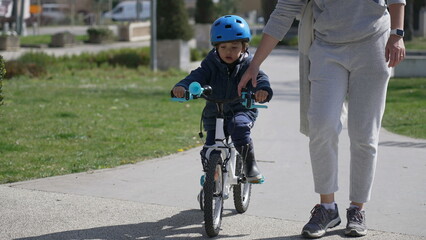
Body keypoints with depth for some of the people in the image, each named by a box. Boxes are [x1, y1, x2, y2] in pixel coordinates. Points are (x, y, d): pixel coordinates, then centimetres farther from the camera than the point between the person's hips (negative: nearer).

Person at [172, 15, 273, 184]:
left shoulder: (248, 65, -4)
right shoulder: (211, 64, 0)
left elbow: (260, 78, -21)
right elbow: (197, 76, -14)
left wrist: (263, 90, -46)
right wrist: (182, 87, -37)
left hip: (242, 111, -2)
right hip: (214, 114, 2)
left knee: (239, 127, -35)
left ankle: (251, 165, -21)